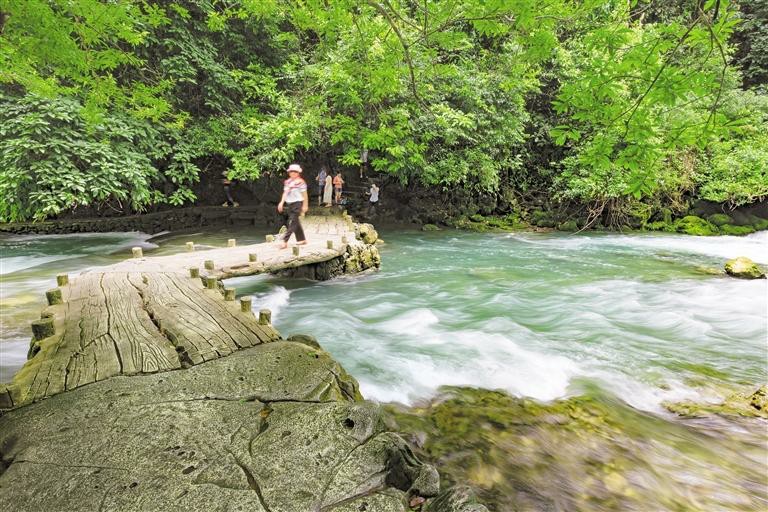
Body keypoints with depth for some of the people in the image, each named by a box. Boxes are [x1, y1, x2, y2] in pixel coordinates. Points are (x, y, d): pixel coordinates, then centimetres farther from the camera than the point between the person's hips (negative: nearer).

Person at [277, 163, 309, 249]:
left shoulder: (300, 182, -7)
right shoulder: (287, 182, 12)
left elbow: (304, 195, -5)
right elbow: (285, 193, 14)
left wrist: (305, 206, -7)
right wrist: (281, 202, 4)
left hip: (297, 203, -8)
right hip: (289, 204, 8)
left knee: (292, 222, -11)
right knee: (296, 222, 12)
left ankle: (284, 241, -17)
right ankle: (302, 239, 23)